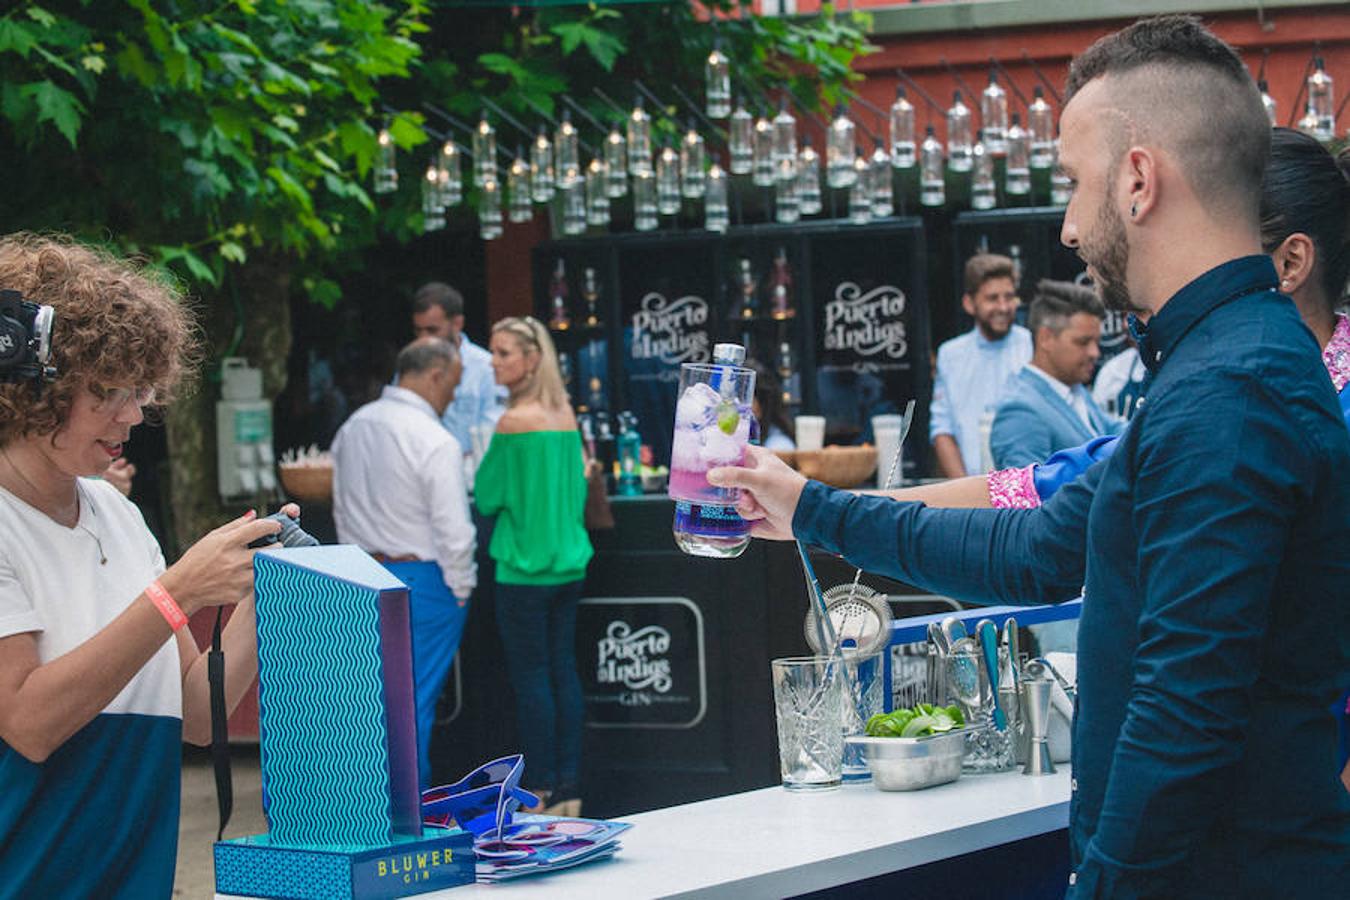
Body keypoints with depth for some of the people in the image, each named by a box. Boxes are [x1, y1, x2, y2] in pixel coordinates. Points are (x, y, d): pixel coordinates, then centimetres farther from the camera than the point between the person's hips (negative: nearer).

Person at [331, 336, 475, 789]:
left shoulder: (353, 428, 7)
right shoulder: (435, 441, -17)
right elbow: (453, 529, -18)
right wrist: (461, 588, -5)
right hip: (422, 578, -7)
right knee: (415, 701, -1)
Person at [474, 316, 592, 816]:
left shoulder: (515, 421, -14)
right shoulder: (566, 415, 8)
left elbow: (488, 496, -8)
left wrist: (486, 457, 9)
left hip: (525, 567, -7)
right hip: (570, 563, 7)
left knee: (530, 677, -2)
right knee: (563, 672, 9)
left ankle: (540, 790, 1)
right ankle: (568, 788, 10)